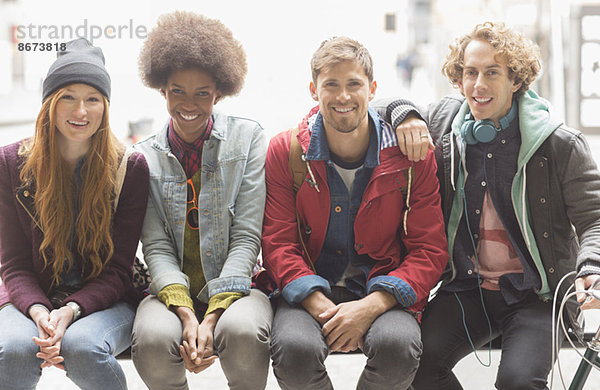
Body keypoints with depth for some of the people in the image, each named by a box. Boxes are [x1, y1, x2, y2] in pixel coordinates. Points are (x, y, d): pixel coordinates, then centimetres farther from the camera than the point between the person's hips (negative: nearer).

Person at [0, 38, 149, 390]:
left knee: (82, 347, -34)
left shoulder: (131, 167, -4)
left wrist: (70, 311, -23)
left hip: (104, 303, 0)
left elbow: (118, 269, -5)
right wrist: (40, 313, -22)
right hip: (32, 299, 1)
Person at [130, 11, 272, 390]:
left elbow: (246, 238, -5)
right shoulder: (144, 157, 7)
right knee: (154, 339, -32)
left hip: (236, 286, -1)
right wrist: (187, 315, -20)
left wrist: (212, 317, -17)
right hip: (172, 292, 1)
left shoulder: (248, 137, 2)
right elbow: (157, 247, -2)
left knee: (243, 332, -34)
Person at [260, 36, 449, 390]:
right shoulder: (284, 151, 1)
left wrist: (371, 306, -20)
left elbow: (430, 249, -3)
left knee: (399, 346, -33)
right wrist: (321, 306, -21)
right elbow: (278, 244, -2)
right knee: (294, 350, -32)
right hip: (310, 291, 0)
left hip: (383, 292, 0)